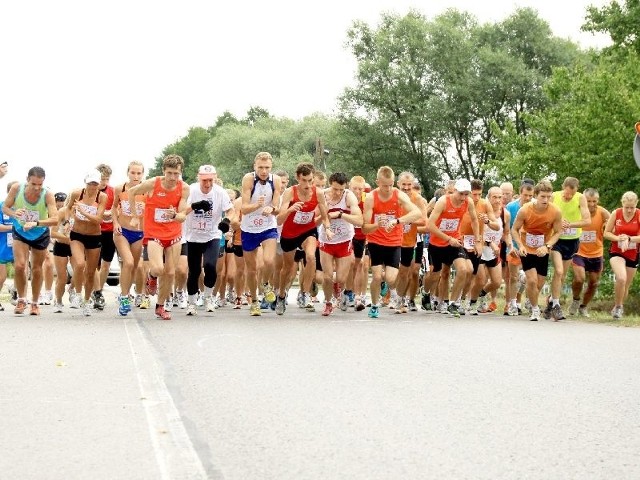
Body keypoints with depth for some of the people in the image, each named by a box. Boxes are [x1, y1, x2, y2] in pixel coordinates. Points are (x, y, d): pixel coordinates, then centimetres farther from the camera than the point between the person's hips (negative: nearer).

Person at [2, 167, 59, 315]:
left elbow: (55, 219, -35)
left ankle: (34, 303, 29)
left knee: (37, 269, 11)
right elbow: (5, 207, -10)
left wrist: (36, 223, -50)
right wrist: (13, 213, -32)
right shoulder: (16, 189, -23)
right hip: (20, 232, 0)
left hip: (40, 234, 0)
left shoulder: (47, 195, -29)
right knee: (19, 265, -15)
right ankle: (21, 300, 5)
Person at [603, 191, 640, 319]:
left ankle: (619, 307, 36)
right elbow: (606, 233, -1)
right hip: (616, 252, -1)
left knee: (626, 286, 10)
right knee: (621, 278, -25)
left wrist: (629, 239, -26)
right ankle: (618, 306, -3)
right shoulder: (616, 213, -7)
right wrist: (618, 238, -19)